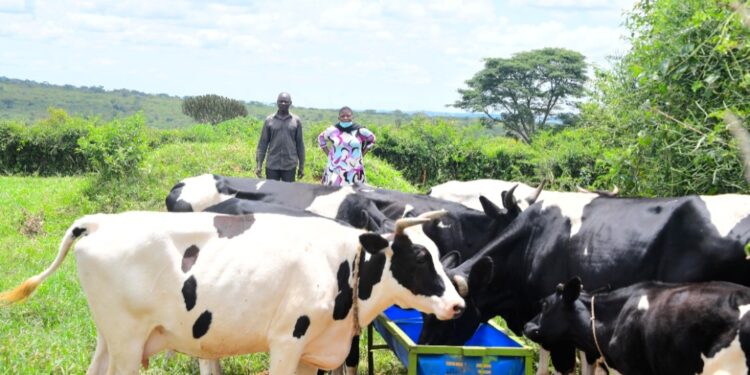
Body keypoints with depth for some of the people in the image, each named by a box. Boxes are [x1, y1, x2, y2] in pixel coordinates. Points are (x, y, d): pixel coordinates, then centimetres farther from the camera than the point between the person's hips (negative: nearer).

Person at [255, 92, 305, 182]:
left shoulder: (296, 121, 5)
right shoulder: (269, 120, 4)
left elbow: (300, 144, 8)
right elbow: (263, 143, 5)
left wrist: (301, 166, 7)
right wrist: (259, 164, 0)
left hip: (289, 165, 0)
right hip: (272, 165, 0)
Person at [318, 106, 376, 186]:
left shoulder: (360, 131, -1)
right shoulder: (332, 130, 1)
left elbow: (371, 140, 15)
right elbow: (321, 139, 18)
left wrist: (361, 155, 7)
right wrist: (328, 155, 10)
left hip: (354, 172, 0)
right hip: (335, 170, 0)